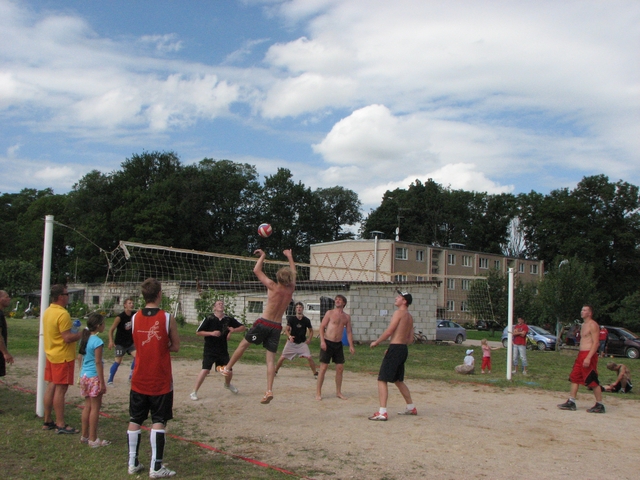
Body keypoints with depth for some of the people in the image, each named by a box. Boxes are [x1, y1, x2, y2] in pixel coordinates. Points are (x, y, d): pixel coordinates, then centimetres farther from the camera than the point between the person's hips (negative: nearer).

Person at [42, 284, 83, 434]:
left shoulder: (47, 312, 9)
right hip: (63, 357, -9)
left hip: (51, 354, 9)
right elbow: (67, 338, -24)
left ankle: (47, 421, 21)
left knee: (51, 387, 14)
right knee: (60, 389, -4)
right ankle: (60, 425, 1)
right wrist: (82, 334, -9)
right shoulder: (62, 314, -21)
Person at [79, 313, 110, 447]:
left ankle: (84, 436, 23)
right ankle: (93, 439, 5)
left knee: (87, 406, 16)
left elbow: (81, 358, 14)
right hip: (94, 377, -8)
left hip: (84, 376, 8)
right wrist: (102, 382, -14)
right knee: (95, 408, 0)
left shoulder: (85, 339, 8)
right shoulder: (97, 341, -16)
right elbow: (98, 362, -17)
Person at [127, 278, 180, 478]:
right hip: (160, 380, -4)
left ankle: (132, 463, 18)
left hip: (139, 379, 4)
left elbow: (138, 344, 12)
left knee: (135, 420, 12)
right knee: (158, 422, 1)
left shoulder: (134, 317, 0)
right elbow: (175, 346, -4)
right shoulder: (167, 318, -11)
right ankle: (156, 467, 2)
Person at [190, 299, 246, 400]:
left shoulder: (229, 319, 2)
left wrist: (234, 330, -12)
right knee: (205, 370, -17)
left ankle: (227, 384, 42)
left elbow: (243, 327, 7)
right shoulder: (209, 319, -8)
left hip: (223, 351, 4)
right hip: (209, 351, -4)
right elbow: (198, 332, -7)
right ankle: (194, 392, -5)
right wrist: (211, 333, -19)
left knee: (229, 372, 7)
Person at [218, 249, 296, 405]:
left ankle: (227, 368, 30)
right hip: (277, 326, 3)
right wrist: (290, 256, 34)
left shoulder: (272, 286, -11)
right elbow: (293, 274, 22)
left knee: (243, 344, 17)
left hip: (264, 323, -3)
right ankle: (269, 391, -6)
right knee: (271, 358, 3)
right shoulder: (291, 289, 1)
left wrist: (262, 255, 12)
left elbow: (256, 270, -1)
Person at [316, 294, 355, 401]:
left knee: (340, 368, 5)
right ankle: (318, 392, 2)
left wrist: (351, 346, 2)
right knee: (323, 367, -4)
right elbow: (322, 327, -5)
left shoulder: (347, 317, 10)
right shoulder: (330, 313, -1)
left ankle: (338, 392, 18)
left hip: (338, 344, 4)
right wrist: (322, 341, -16)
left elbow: (349, 332, 12)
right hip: (327, 343, -4)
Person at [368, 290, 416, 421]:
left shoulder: (399, 313, -11)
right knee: (398, 380, 23)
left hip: (395, 349, -9)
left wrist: (376, 342, -3)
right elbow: (410, 339, 18)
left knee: (382, 380, -8)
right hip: (404, 349, 9)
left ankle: (382, 413, -13)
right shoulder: (409, 317, 16)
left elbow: (389, 331, -16)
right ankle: (411, 408, 30)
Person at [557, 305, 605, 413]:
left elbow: (595, 343, -18)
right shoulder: (584, 325, 18)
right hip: (581, 354, 10)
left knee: (592, 381, -5)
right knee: (574, 378, 9)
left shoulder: (593, 325, -11)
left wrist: (588, 357, -25)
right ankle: (571, 402, 13)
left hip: (589, 355, -10)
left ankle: (600, 405, 3)